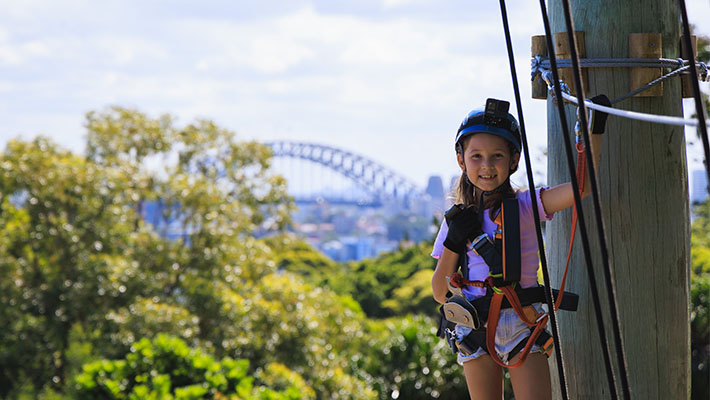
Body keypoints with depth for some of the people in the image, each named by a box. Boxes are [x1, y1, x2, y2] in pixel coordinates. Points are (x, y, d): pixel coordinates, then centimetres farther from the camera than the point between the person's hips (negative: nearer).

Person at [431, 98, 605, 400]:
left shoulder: (525, 207, -1)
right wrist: (454, 243, -6)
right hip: (475, 330, 3)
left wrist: (595, 131, -25)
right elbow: (440, 294, 7)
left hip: (521, 324, -3)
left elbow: (582, 185, -16)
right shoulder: (457, 220, 8)